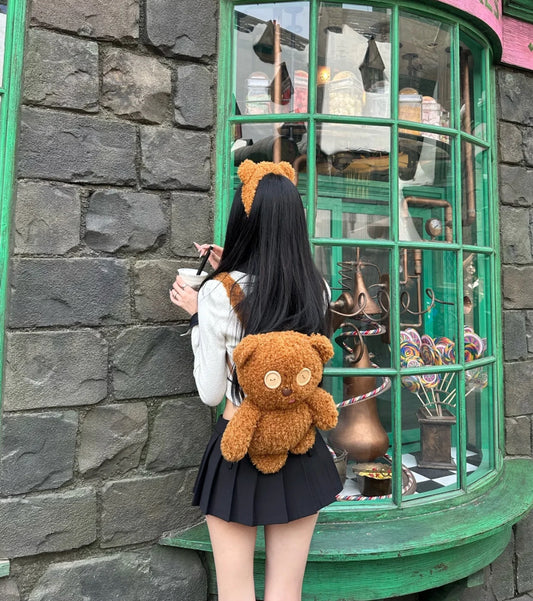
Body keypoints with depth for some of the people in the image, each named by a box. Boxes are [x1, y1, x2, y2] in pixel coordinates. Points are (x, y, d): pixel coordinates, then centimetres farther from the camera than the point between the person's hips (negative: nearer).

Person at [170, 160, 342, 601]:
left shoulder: (221, 292, -14)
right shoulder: (318, 290, -3)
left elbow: (211, 393, -8)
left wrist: (198, 313, 2)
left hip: (238, 452, -3)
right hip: (300, 453, 3)